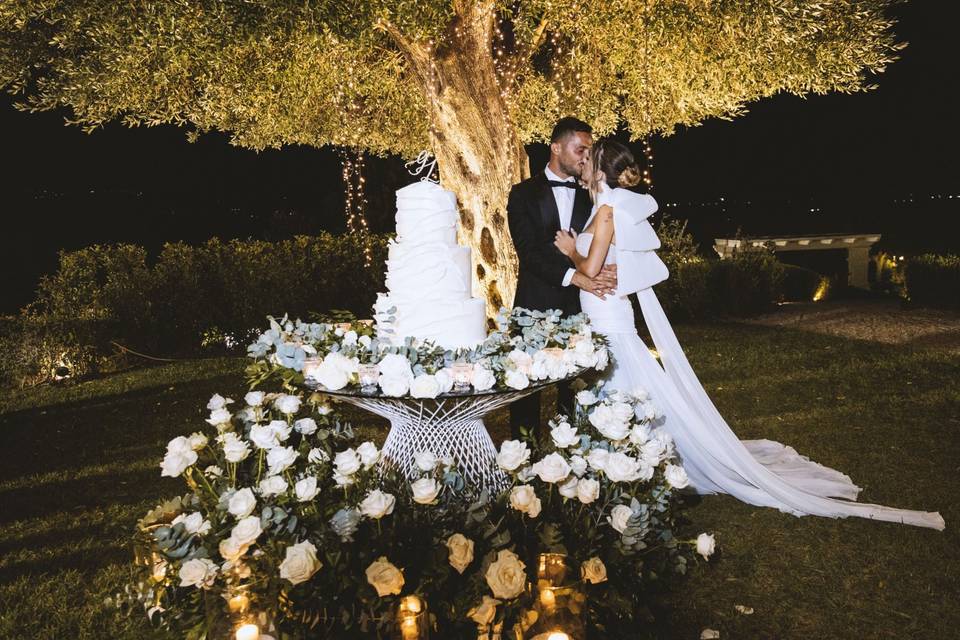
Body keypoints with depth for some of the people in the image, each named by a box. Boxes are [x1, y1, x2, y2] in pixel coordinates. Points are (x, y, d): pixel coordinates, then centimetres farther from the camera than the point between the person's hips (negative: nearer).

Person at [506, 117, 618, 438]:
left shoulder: (590, 197, 11)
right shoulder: (524, 193, 2)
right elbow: (528, 251, -9)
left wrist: (608, 271, -17)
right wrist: (574, 276, -21)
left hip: (579, 306, 2)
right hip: (535, 303, -2)